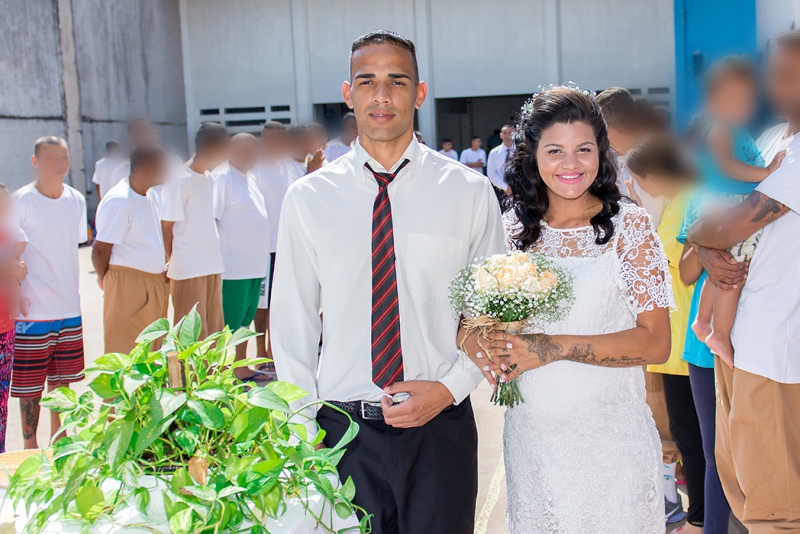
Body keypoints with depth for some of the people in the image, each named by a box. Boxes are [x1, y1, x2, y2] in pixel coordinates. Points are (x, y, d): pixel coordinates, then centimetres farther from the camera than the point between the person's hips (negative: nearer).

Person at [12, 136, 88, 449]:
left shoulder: (76, 200, 7)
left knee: (63, 381, 15)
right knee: (30, 387, 3)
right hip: (33, 311, -5)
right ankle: (30, 447, 16)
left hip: (70, 309, 5)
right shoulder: (20, 202, -10)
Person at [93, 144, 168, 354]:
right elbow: (100, 251, -14)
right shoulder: (119, 201, -17)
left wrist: (163, 270, 8)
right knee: (125, 354, -2)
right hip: (127, 286, -8)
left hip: (155, 284, 8)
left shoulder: (150, 195, 10)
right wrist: (107, 284, -1)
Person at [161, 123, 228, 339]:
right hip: (188, 271, -7)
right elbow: (166, 227, -10)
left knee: (213, 333, 11)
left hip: (212, 266, 7)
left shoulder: (208, 179, 12)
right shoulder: (179, 180, -11)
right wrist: (173, 262, -7)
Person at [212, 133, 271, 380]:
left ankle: (241, 368, 27)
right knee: (229, 323, -4)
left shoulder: (249, 178, 17)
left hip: (254, 265, 9)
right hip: (233, 267, -9)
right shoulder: (222, 177, -12)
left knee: (246, 319, 17)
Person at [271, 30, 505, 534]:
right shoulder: (308, 198, 0)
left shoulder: (470, 192, -2)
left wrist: (450, 387, -8)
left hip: (441, 426, 0)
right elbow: (292, 323, 3)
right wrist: (302, 431, 0)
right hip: (341, 429, 1)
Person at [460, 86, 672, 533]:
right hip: (530, 436, 3)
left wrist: (556, 347, -20)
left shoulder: (630, 226, -5)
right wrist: (477, 343, -12)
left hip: (610, 435, -3)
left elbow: (655, 342, -10)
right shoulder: (514, 227, 4)